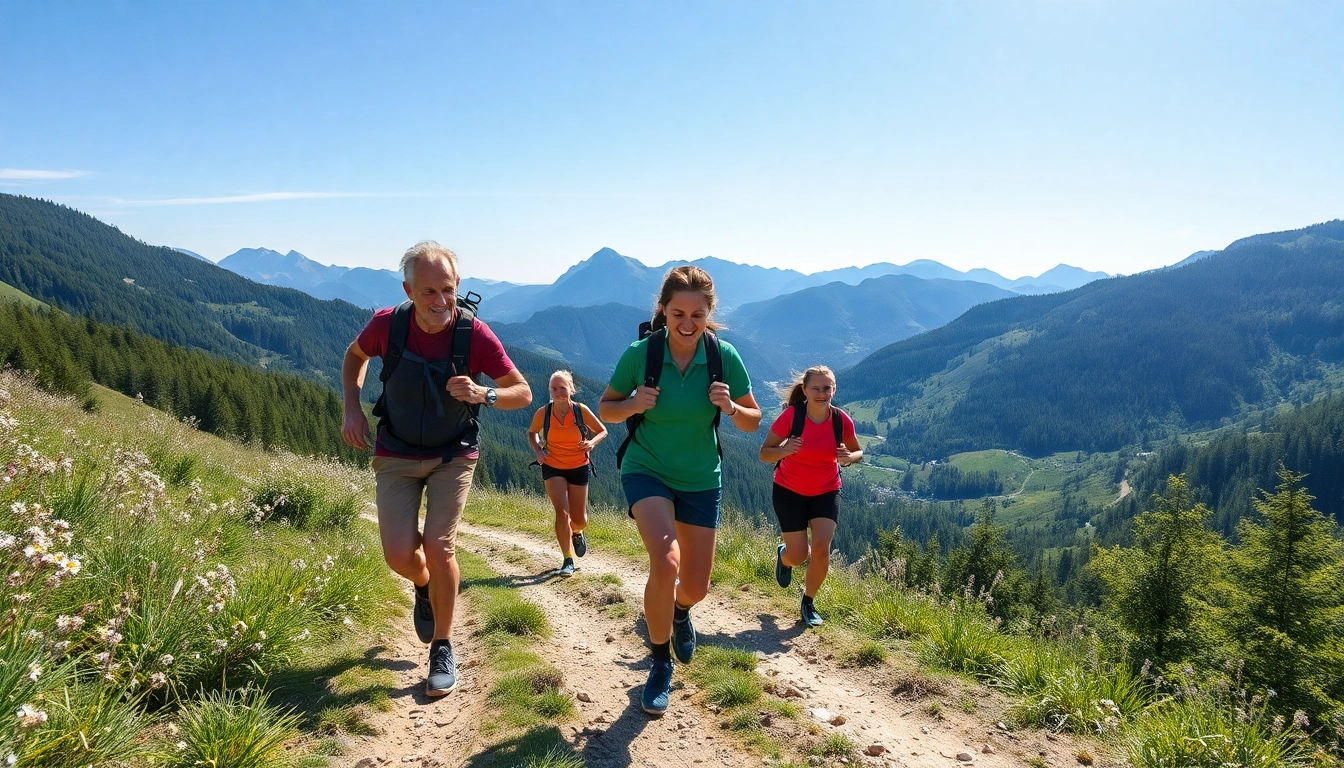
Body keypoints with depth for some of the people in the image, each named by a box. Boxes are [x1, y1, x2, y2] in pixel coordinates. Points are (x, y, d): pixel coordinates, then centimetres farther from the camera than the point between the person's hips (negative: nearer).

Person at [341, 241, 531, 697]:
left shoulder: (474, 334, -19)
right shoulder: (387, 325, -15)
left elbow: (523, 393, -11)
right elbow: (355, 355, 9)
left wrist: (483, 394, -31)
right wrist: (352, 408, -5)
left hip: (453, 455, -1)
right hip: (397, 455, 2)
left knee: (439, 546, -12)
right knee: (400, 556, -7)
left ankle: (443, 648, 10)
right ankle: (425, 587, 32)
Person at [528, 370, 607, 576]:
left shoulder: (581, 410, -15)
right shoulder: (543, 413, -12)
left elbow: (602, 431, -1)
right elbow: (532, 432, 8)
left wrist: (592, 442, -22)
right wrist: (537, 450, -10)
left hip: (579, 468, 1)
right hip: (553, 468, 0)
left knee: (580, 520, 8)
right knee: (562, 513, -16)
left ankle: (576, 532, 46)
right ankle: (568, 560, -2)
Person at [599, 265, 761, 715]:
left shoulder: (724, 357, -12)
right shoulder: (640, 354, -16)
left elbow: (753, 422, -2)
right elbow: (605, 409, -2)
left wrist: (731, 408, -23)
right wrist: (632, 404, -23)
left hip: (701, 480, 2)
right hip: (647, 471, -2)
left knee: (695, 588, 8)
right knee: (665, 563, -27)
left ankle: (679, 611, 50)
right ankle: (660, 665, 0)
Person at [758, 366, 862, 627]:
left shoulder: (842, 420, -13)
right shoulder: (791, 416, -21)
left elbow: (857, 452, 4)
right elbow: (764, 453, -15)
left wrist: (848, 457, -20)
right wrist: (784, 450, -37)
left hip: (826, 492, 2)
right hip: (789, 491, -2)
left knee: (821, 548, -13)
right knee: (798, 556, -2)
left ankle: (808, 602, 13)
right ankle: (783, 555, 38)